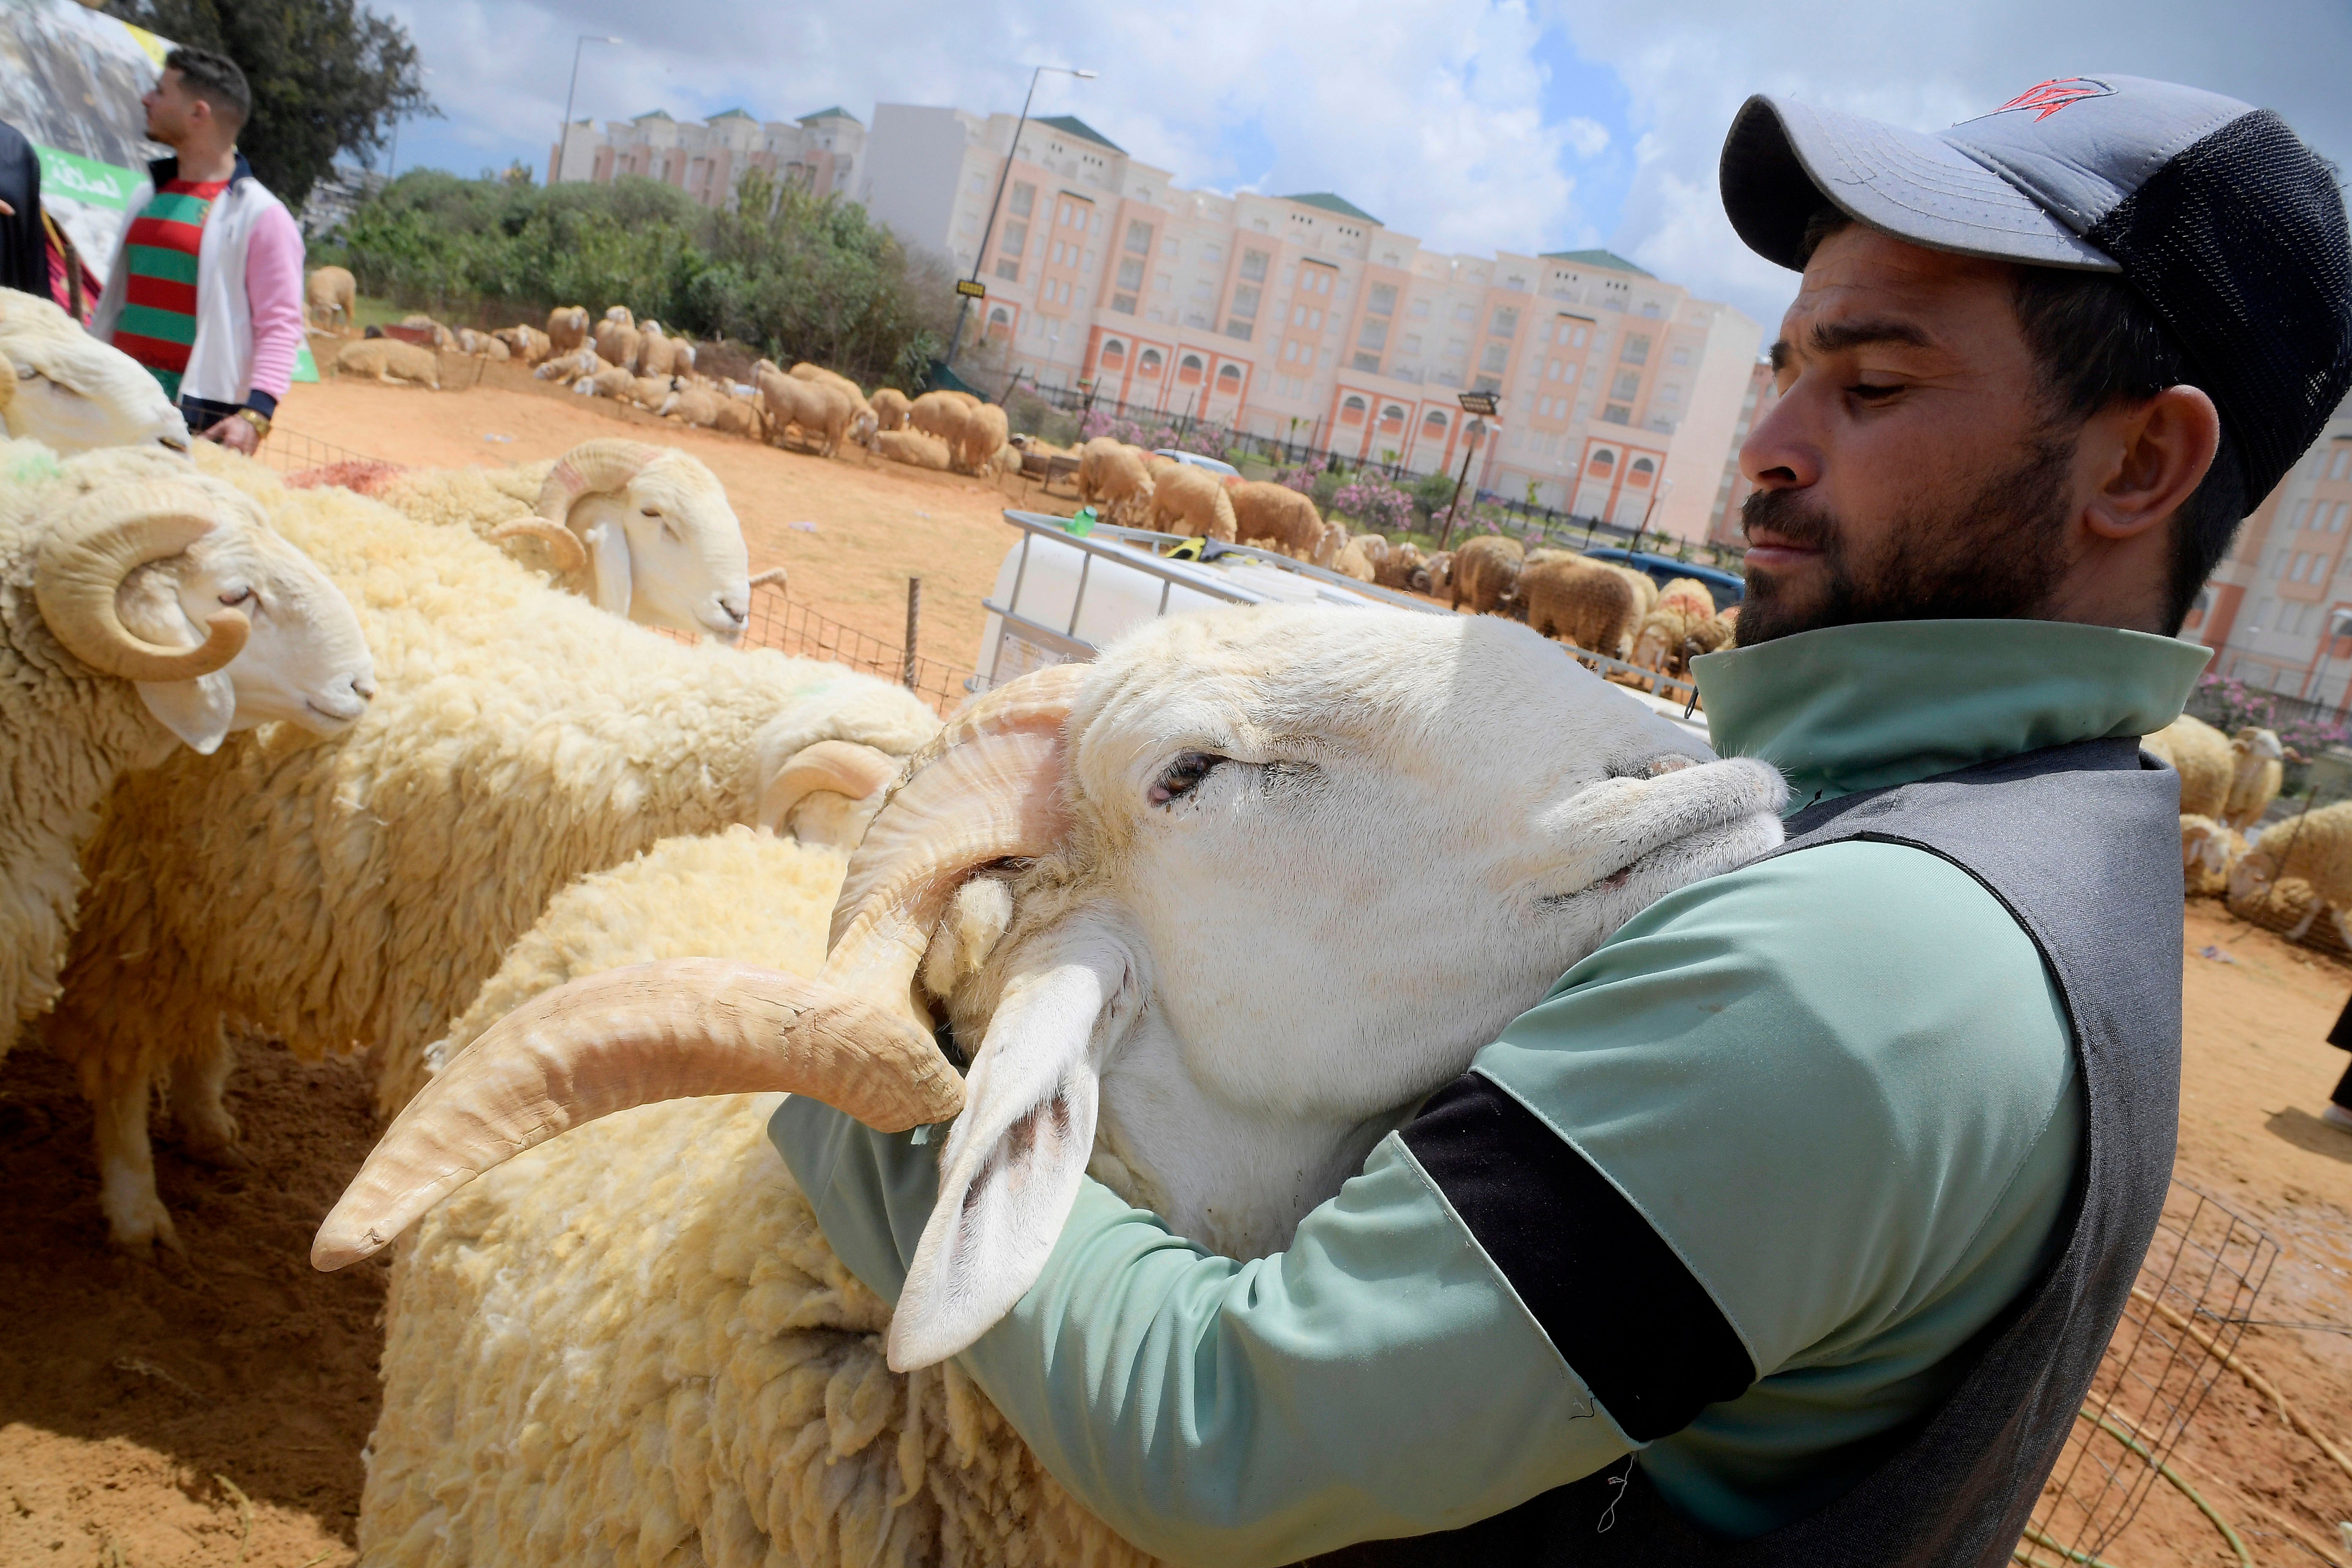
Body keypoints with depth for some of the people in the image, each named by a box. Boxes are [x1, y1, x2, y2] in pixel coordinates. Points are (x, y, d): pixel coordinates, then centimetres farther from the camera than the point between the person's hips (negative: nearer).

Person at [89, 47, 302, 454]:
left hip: (203, 417, -7)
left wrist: (256, 414, -23)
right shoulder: (148, 196, 17)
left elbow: (281, 326, -13)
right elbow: (114, 299, 23)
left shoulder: (260, 214, -6)